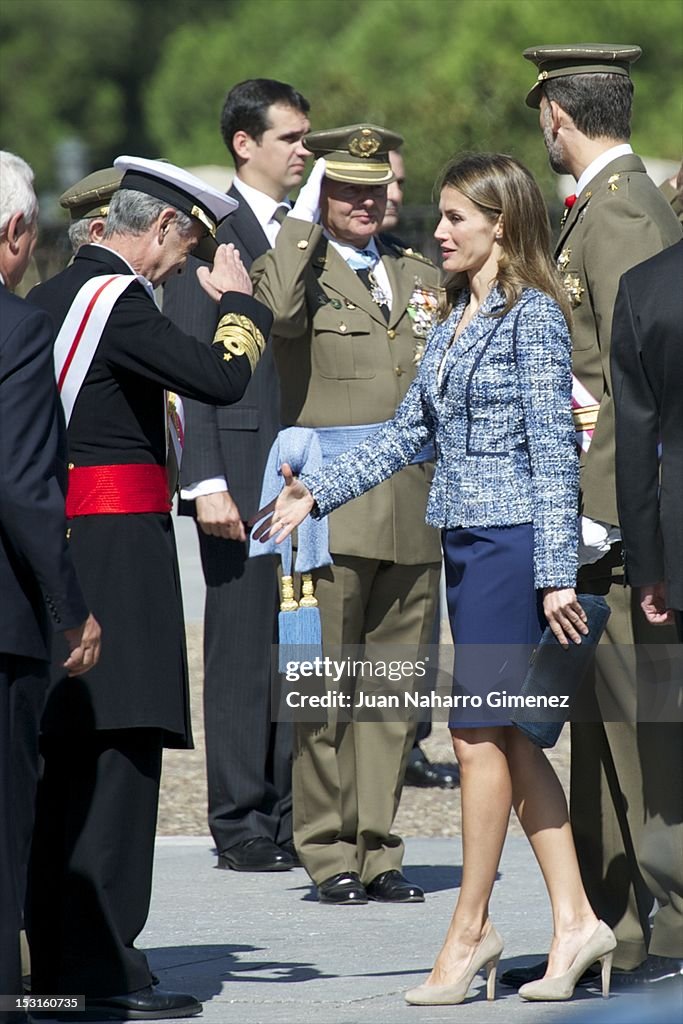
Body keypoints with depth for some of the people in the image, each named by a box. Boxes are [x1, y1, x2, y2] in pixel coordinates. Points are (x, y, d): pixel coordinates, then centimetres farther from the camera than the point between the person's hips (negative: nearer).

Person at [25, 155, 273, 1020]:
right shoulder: (119, 301, -13)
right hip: (119, 546, -10)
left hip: (57, 545, 10)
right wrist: (235, 300, -4)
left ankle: (55, 954, 16)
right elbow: (224, 378, -20)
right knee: (119, 751, -9)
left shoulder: (49, 299, 16)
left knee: (65, 754, 12)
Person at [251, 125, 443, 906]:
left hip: (413, 509, 5)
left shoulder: (422, 278, 18)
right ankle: (329, 853, 3)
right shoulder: (297, 267, 2)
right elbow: (279, 313, -23)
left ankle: (376, 849, 11)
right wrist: (301, 220, -14)